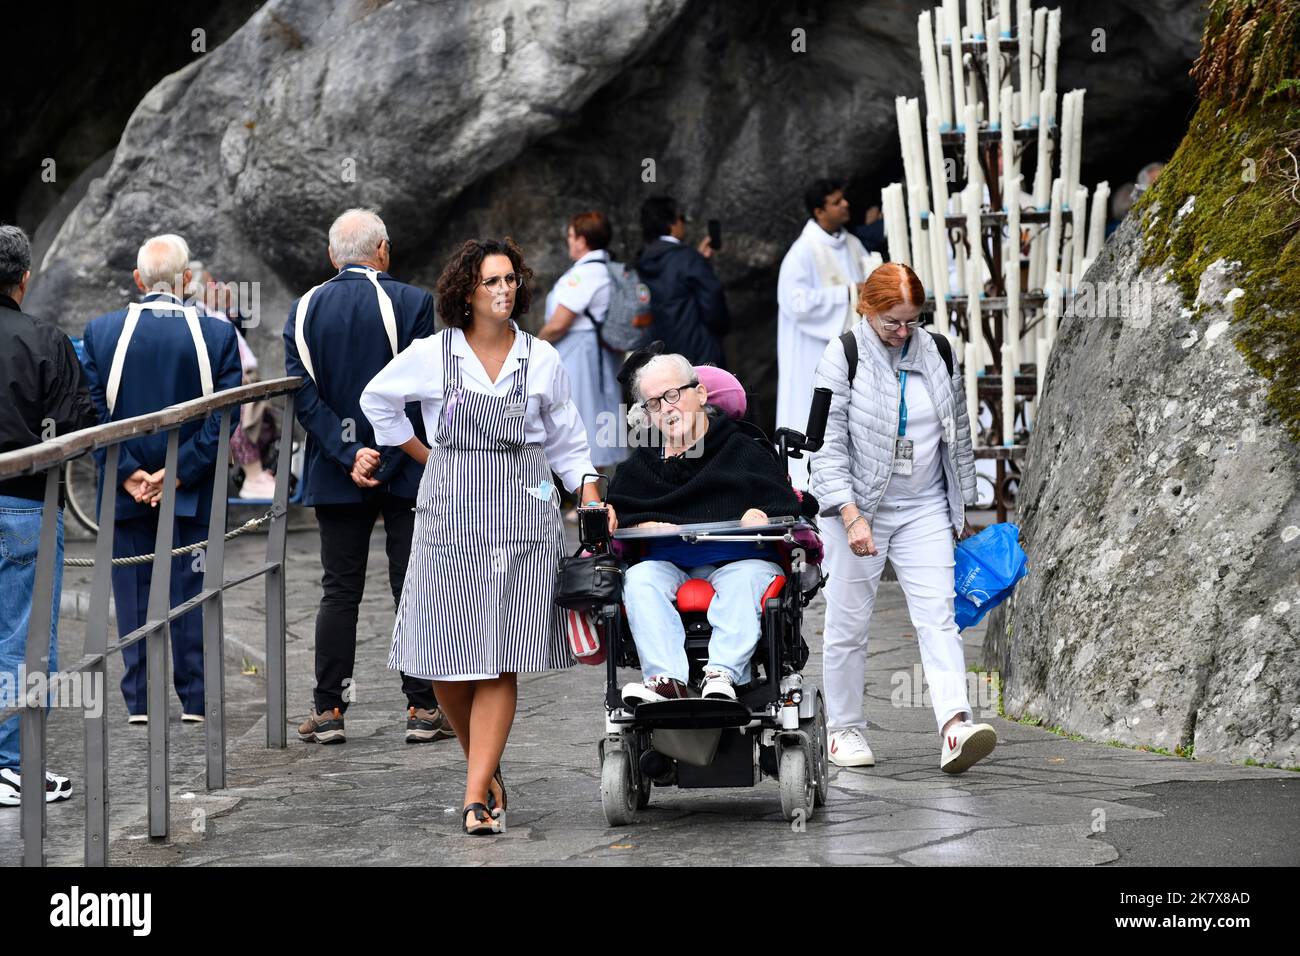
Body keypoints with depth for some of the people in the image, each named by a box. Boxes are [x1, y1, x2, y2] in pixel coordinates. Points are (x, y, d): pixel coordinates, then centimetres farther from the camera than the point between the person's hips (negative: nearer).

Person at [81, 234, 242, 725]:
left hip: (125, 488, 1)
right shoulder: (218, 334, -5)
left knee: (133, 588, 8)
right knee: (191, 590, 7)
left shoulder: (101, 331, -3)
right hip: (193, 492, 0)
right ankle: (194, 699, 9)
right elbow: (224, 415, -9)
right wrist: (178, 473, -8)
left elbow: (95, 412, -6)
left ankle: (139, 701, 9)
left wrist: (128, 475, -6)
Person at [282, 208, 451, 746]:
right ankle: (423, 709, 3)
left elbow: (302, 394, -5)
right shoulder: (410, 303, -6)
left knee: (339, 591, 8)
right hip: (406, 469, -3)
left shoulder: (304, 309, 3)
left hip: (335, 476, 3)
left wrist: (350, 456, -10)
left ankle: (328, 711, 6)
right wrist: (385, 460, -10)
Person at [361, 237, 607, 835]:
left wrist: (591, 497, 1)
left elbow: (566, 442, 13)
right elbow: (377, 401, 17)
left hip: (524, 512, 0)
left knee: (501, 661, -6)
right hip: (450, 511, 0)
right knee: (444, 657, -2)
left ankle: (477, 798, -6)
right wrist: (427, 457, 13)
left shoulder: (542, 359, 5)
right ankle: (485, 768, 23)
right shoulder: (432, 355, 1)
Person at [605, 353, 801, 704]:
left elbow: (785, 505, 6)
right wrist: (642, 525, -9)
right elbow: (616, 514, 11)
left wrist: (761, 516, -15)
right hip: (668, 562, 2)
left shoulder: (744, 452, 15)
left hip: (737, 560, -2)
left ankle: (722, 675, -52)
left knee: (747, 578, -35)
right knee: (640, 580, -30)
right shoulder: (639, 466, 23)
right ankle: (668, 680, -47)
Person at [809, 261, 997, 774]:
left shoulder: (938, 355, 5)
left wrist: (962, 510, 18)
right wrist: (852, 516, -21)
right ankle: (844, 728, 17)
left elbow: (958, 435, 16)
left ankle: (955, 725, -22)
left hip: (924, 510, 3)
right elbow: (828, 444, -12)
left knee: (937, 615, -11)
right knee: (849, 622, 3)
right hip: (857, 508, -3)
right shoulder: (843, 357, -8)